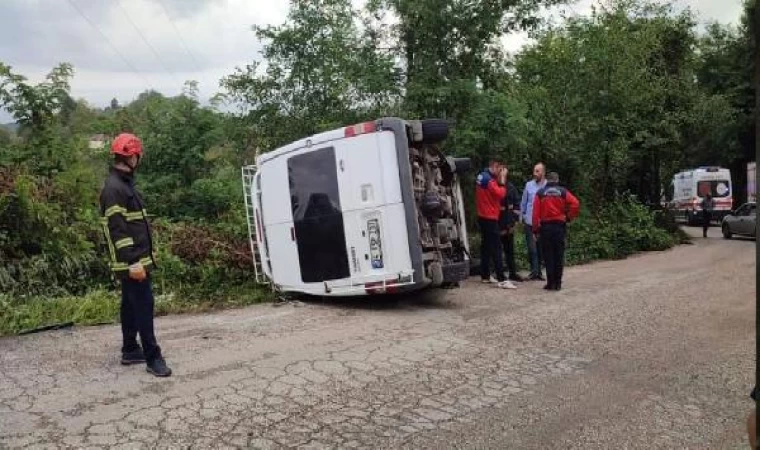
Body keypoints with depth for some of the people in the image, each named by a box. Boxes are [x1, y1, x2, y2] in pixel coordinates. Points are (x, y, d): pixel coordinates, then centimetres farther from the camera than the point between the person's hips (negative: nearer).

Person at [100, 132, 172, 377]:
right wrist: (132, 263, -26)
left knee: (131, 306, 16)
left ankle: (130, 351, 26)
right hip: (132, 263, -11)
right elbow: (117, 229, -23)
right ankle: (153, 357, -2)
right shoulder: (113, 188, -17)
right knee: (144, 306, -7)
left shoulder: (124, 184, 16)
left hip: (137, 259, 11)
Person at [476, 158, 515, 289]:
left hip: (483, 216, 10)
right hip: (490, 217, -10)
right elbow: (500, 194, -20)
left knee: (486, 246, 16)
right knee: (496, 248, -12)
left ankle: (485, 276, 23)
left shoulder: (481, 176, 12)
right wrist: (502, 182, -7)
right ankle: (501, 280, -15)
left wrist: (499, 180, 0)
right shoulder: (488, 178, -18)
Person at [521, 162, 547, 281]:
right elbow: (523, 203, 10)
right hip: (530, 222, 1)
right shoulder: (528, 185, 2)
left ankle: (537, 271, 21)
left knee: (541, 249, 10)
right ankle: (535, 271, 5)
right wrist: (523, 218, 10)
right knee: (532, 248, -1)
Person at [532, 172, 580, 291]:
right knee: (559, 255, 6)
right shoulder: (563, 192, 4)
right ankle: (558, 283, 7)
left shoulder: (540, 193, 3)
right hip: (560, 226, 1)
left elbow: (536, 212, -4)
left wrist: (536, 229, 0)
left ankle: (551, 283, 1)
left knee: (548, 255, 3)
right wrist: (569, 217, 2)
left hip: (545, 226, 0)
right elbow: (576, 204, -10)